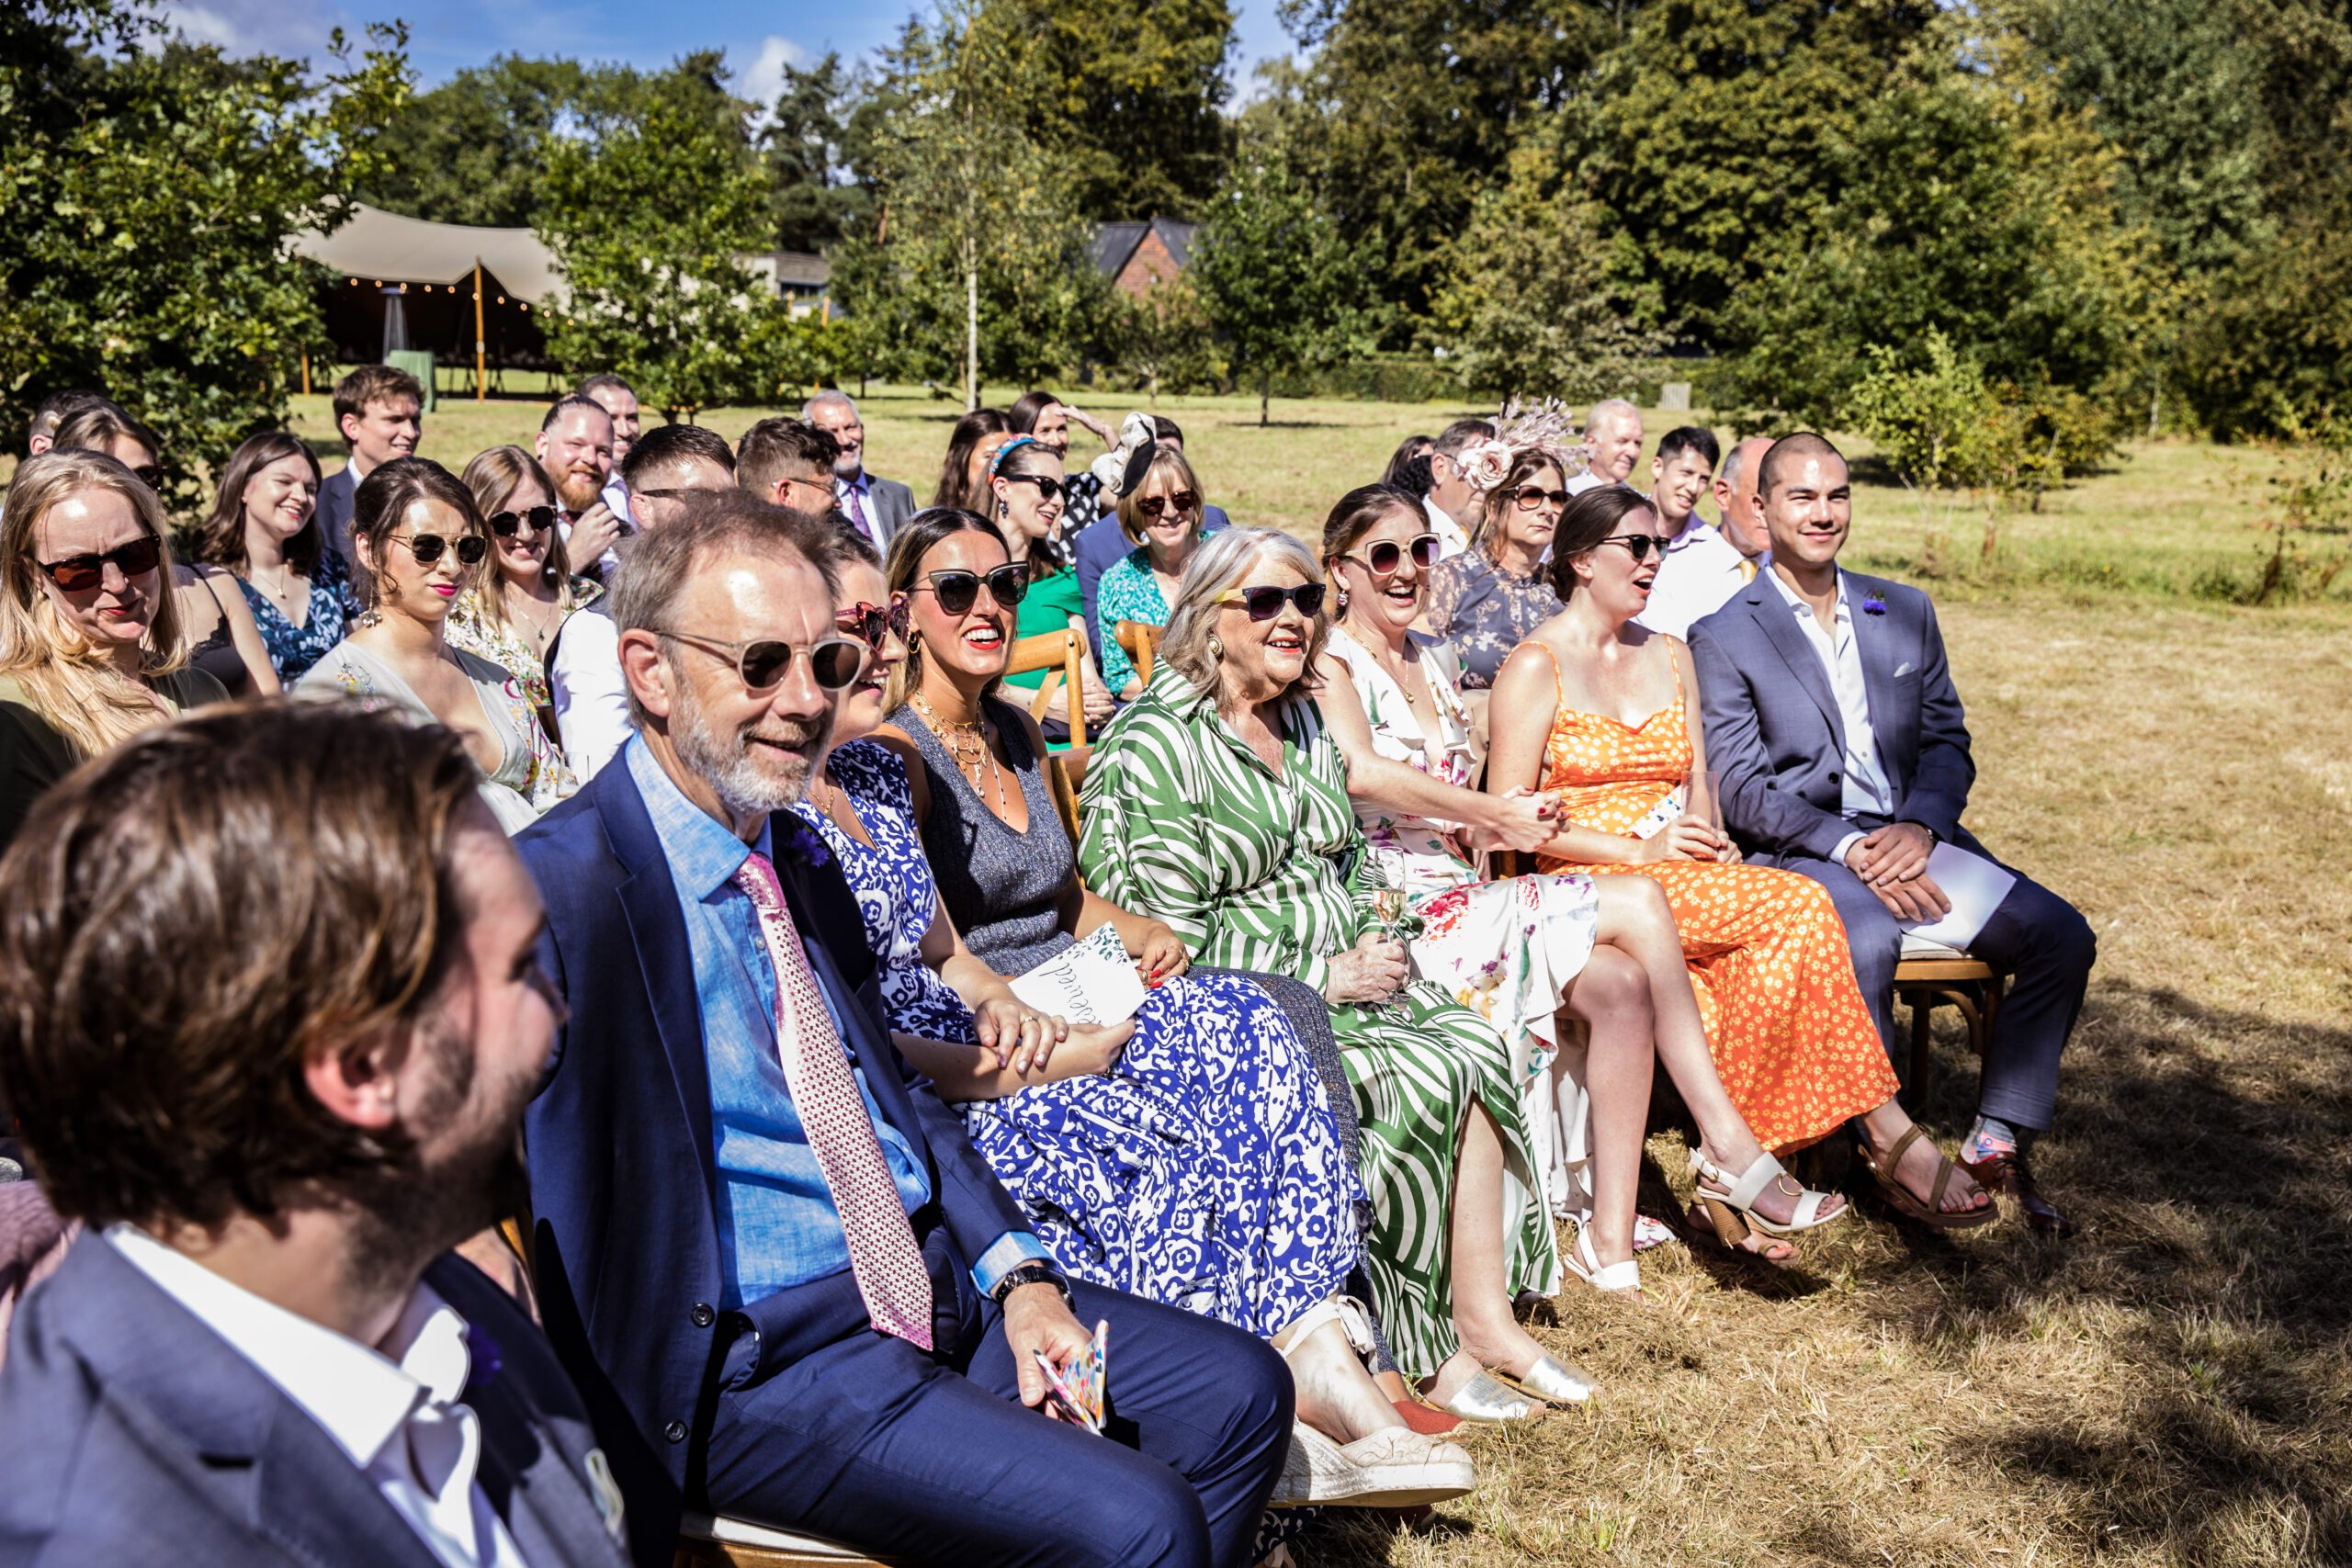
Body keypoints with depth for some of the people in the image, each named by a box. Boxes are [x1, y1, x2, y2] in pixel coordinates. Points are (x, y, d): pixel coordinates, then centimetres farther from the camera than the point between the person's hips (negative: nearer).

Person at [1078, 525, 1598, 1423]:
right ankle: (1429, 1349, -12)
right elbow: (1166, 933, -16)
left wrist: (1378, 942, 2)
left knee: (1475, 1045, -18)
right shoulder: (1154, 743, -10)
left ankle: (1486, 1316, -13)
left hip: (1345, 974, 7)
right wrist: (1320, 977, -17)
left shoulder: (1305, 724, 15)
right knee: (1417, 1080, -25)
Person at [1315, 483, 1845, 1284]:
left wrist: (1476, 826, -1)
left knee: (1621, 984, -20)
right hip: (1399, 913, -7)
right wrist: (1493, 813, -18)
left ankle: (1609, 1233, -17)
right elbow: (1361, 770, -24)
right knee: (1637, 904, -21)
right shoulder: (1330, 662, -4)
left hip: (1463, 895, 7)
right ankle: (1729, 1148, -11)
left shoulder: (1431, 659, 20)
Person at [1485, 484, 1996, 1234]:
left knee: (1767, 959, -29)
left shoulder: (1669, 657, 19)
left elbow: (1698, 786, 18)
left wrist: (1707, 843, -6)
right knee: (1800, 908, -26)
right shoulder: (1538, 666, -1)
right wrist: (1639, 850, -16)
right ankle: (1892, 1140, -21)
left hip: (1688, 881, 6)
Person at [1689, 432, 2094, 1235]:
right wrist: (1846, 848, -20)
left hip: (1910, 837, 5)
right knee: (1866, 943, -36)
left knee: (2061, 935, -14)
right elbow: (1739, 787, -7)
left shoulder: (1906, 611, 16)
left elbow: (1947, 742, 12)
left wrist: (1920, 827, -9)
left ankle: (1997, 1144, -4)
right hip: (1797, 850, -5)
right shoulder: (1723, 636, 0)